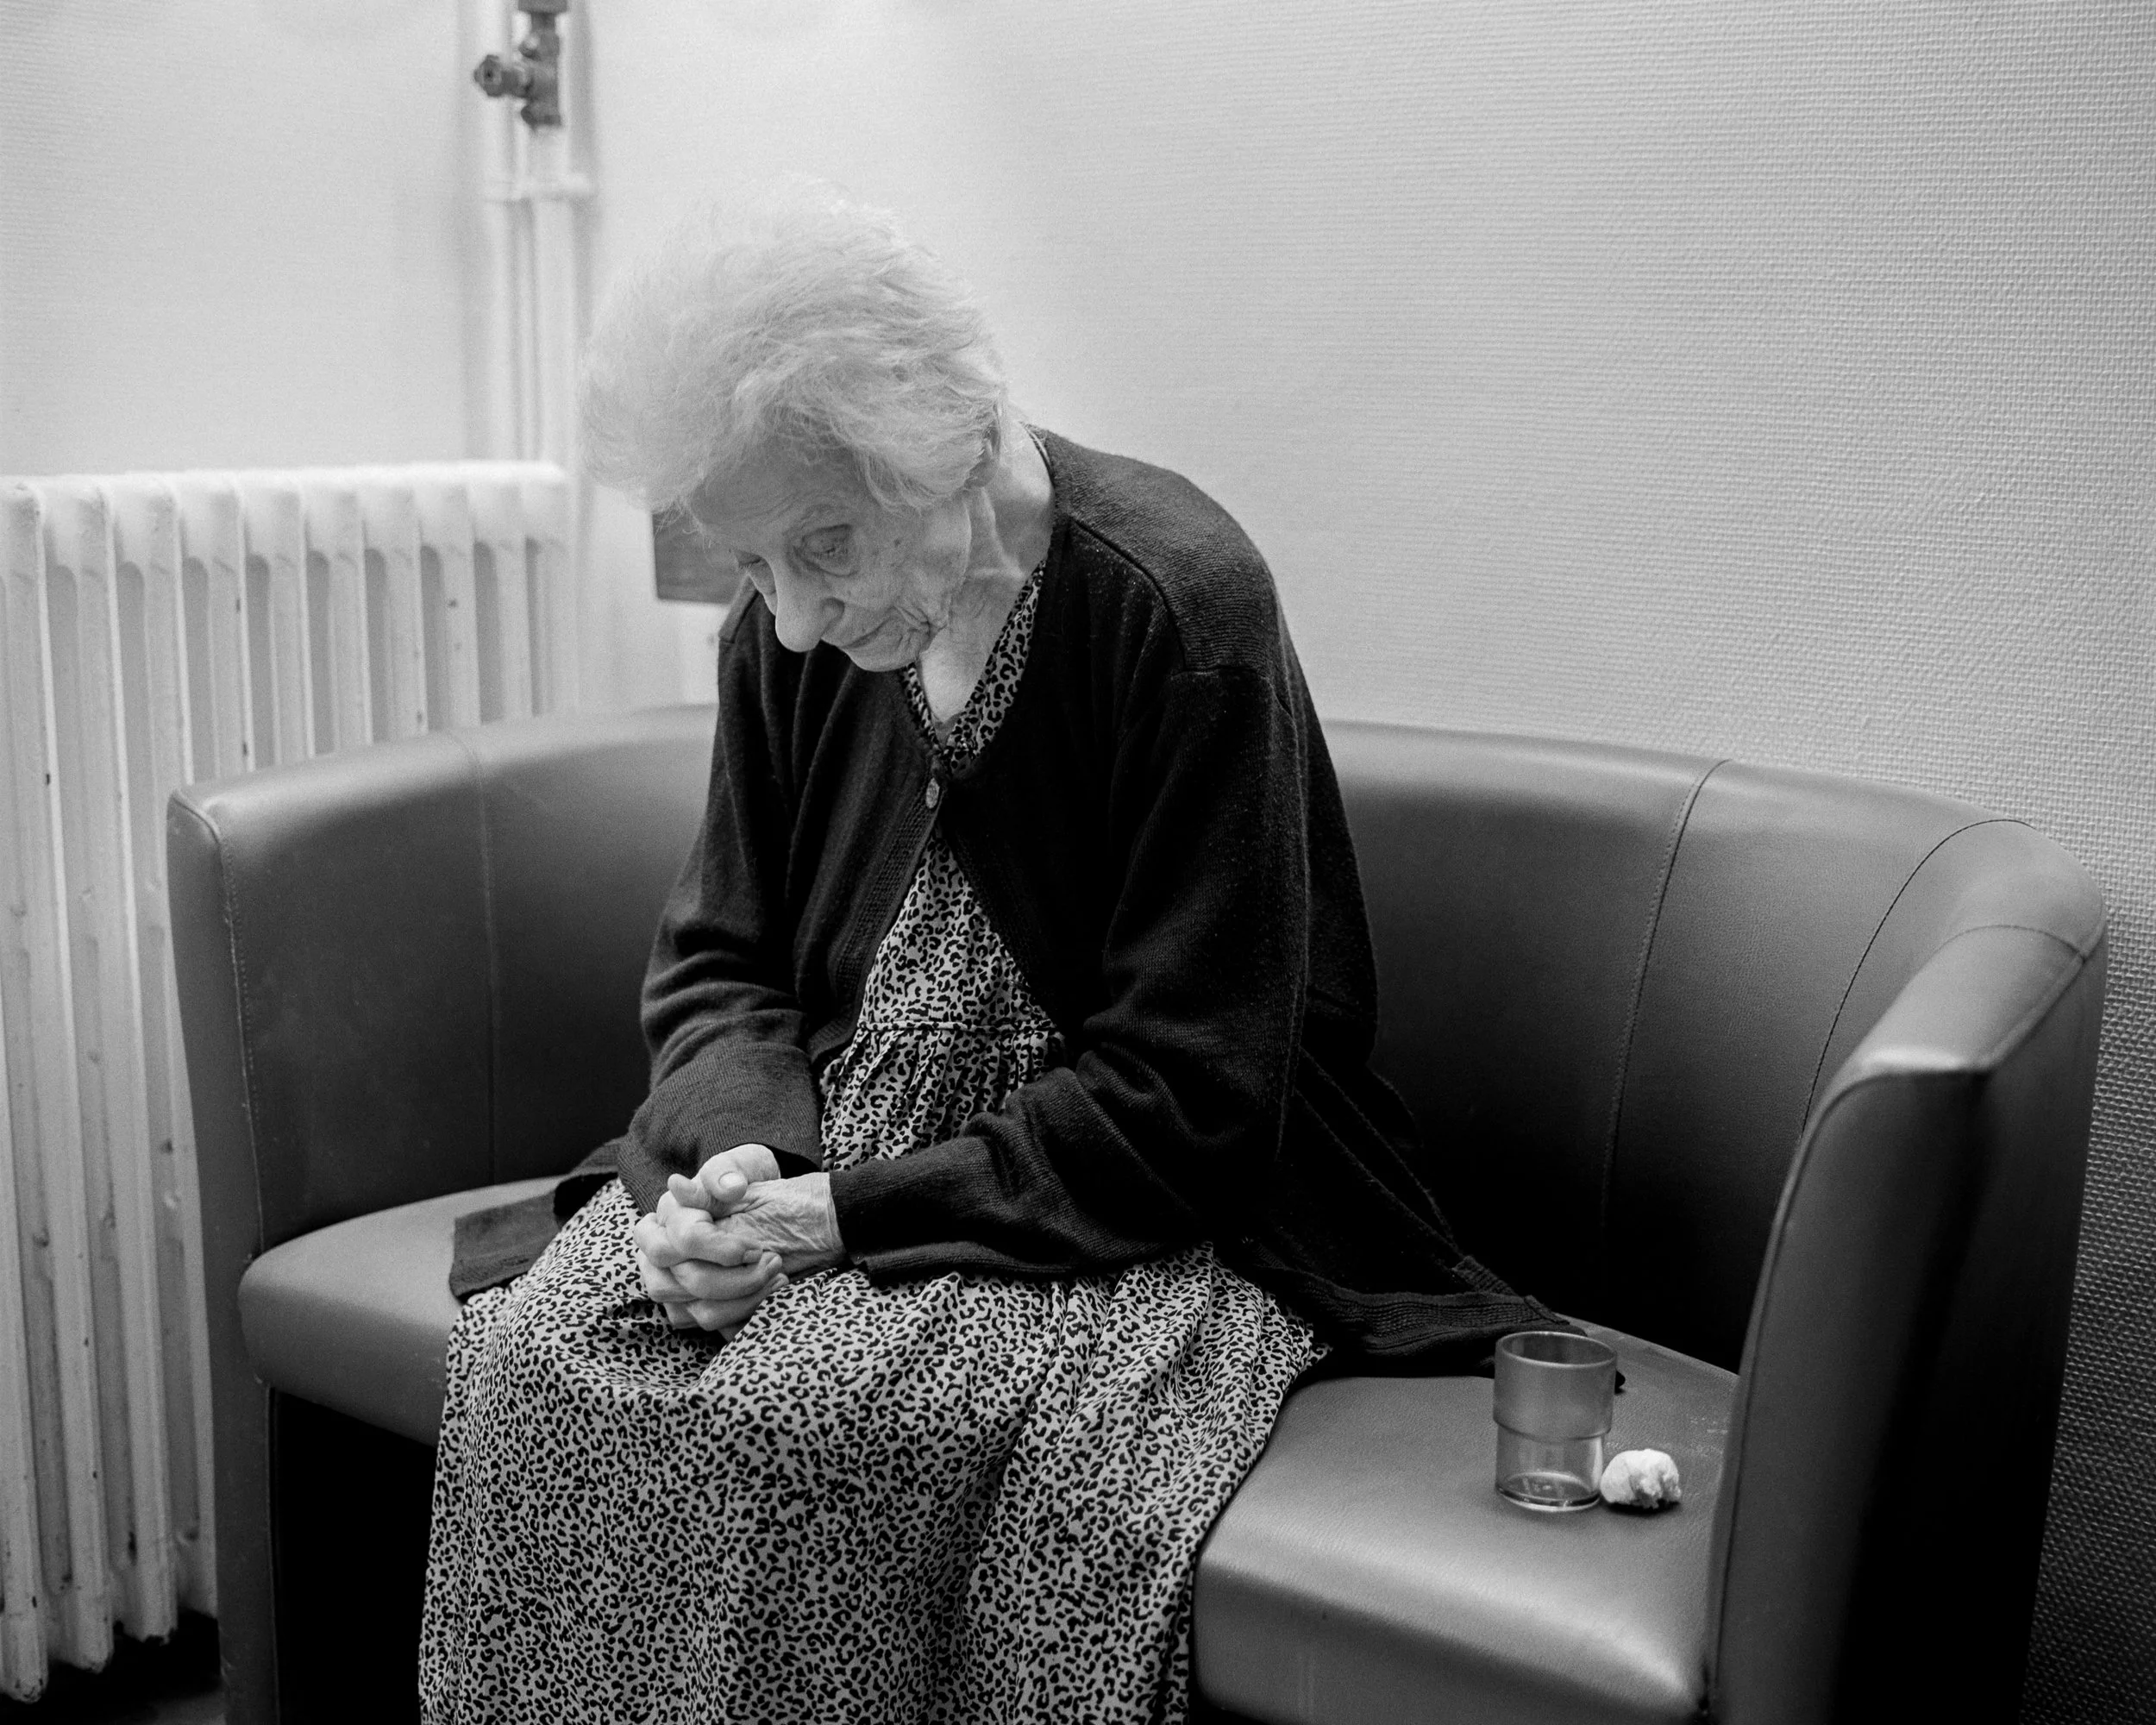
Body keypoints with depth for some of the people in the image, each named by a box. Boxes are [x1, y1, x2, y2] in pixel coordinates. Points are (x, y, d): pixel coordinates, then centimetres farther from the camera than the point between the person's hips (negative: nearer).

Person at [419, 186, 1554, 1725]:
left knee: (805, 1418, -30)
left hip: (1150, 1217, -5)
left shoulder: (1178, 608, -19)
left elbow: (1182, 1106, -19)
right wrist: (735, 1152, -12)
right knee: (530, 1356, -18)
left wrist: (845, 1215, -21)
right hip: (827, 1173, 6)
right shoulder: (794, 634, 1)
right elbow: (720, 965, 10)